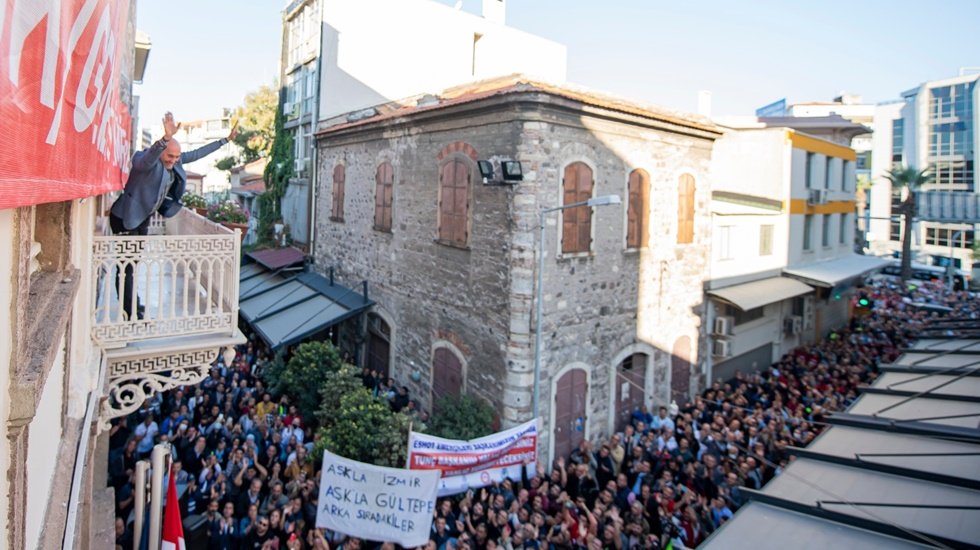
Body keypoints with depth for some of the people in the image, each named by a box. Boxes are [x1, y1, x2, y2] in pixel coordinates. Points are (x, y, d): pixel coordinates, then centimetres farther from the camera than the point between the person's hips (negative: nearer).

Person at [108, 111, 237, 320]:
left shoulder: (175, 161, -1)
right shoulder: (146, 161, -23)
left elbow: (197, 153, 8)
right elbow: (147, 158, -46)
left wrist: (226, 140, 9)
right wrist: (166, 138, -64)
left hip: (143, 219, 8)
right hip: (126, 218, -8)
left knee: (135, 263, 19)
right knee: (127, 266, -5)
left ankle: (130, 305, 32)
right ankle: (132, 314, -2)